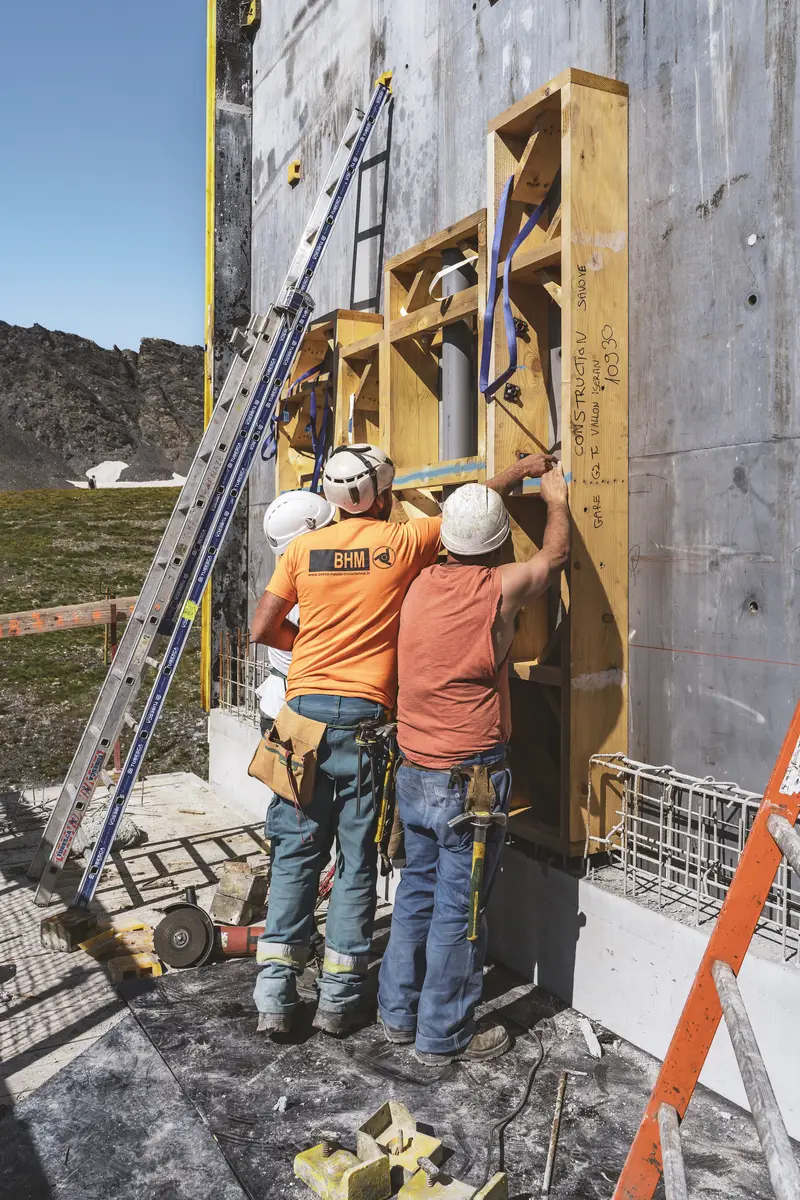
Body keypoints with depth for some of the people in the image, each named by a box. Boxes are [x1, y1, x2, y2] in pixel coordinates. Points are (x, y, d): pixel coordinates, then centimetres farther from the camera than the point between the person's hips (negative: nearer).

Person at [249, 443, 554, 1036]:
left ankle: (275, 992, 13)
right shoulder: (403, 542, -2)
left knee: (296, 852, 10)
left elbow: (262, 628, 6)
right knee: (358, 859, 8)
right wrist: (517, 472, 27)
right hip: (365, 717, -2)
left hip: (305, 710, 3)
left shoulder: (304, 548, 4)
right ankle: (340, 996, 17)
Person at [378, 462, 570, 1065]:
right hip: (471, 778, -7)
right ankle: (444, 1035, 19)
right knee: (459, 907, 6)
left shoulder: (422, 584, 1)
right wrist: (557, 501, 23)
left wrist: (501, 487, 33)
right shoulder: (499, 589, -14)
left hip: (414, 773, 7)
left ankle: (399, 1011, 32)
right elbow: (556, 556, 5)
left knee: (417, 891, 19)